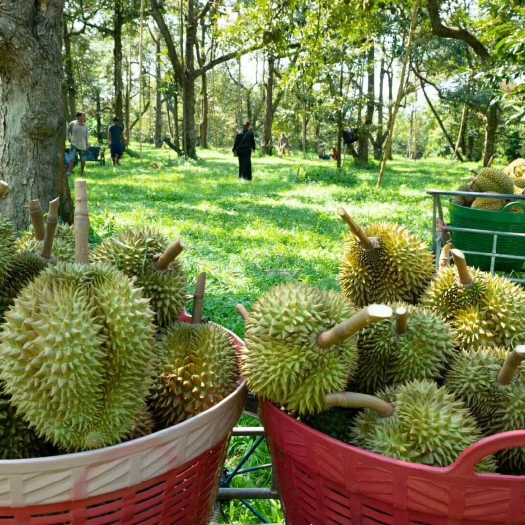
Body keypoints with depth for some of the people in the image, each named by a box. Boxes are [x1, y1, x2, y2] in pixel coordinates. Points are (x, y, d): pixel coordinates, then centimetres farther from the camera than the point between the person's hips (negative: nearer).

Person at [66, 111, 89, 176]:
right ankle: (69, 173, -18)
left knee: (83, 160, 8)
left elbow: (87, 135, 8)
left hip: (82, 146, 3)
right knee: (72, 159, -15)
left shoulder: (85, 126, 2)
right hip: (74, 144, -3)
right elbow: (67, 131, 10)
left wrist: (87, 145, 4)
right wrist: (69, 138, 3)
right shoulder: (72, 123, -5)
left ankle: (82, 174, 21)